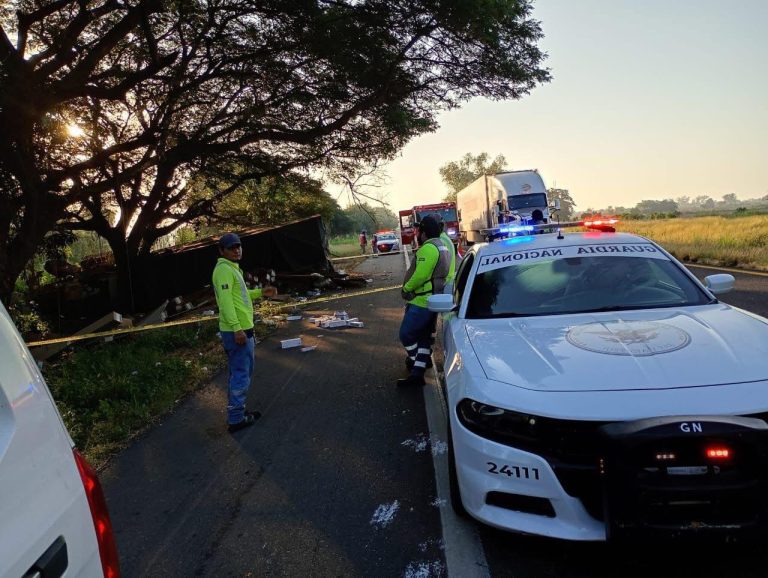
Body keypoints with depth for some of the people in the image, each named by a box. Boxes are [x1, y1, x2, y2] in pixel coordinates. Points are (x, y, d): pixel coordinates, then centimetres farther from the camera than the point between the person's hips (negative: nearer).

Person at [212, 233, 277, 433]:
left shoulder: (232, 268, 18)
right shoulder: (224, 269, -14)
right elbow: (225, 300, -23)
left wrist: (261, 292, 17)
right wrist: (237, 328, -28)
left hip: (241, 329, 11)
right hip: (237, 331, -11)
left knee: (240, 373, 19)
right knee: (241, 375, -4)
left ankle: (238, 411, 30)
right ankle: (236, 419, 4)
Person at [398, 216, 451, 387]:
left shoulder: (428, 248, -18)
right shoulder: (442, 247, 17)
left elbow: (419, 275, -25)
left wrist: (406, 288, -9)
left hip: (422, 302, -11)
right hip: (433, 300, 11)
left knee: (406, 334, 0)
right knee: (424, 336, 12)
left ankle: (415, 361, 14)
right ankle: (417, 373, 16)